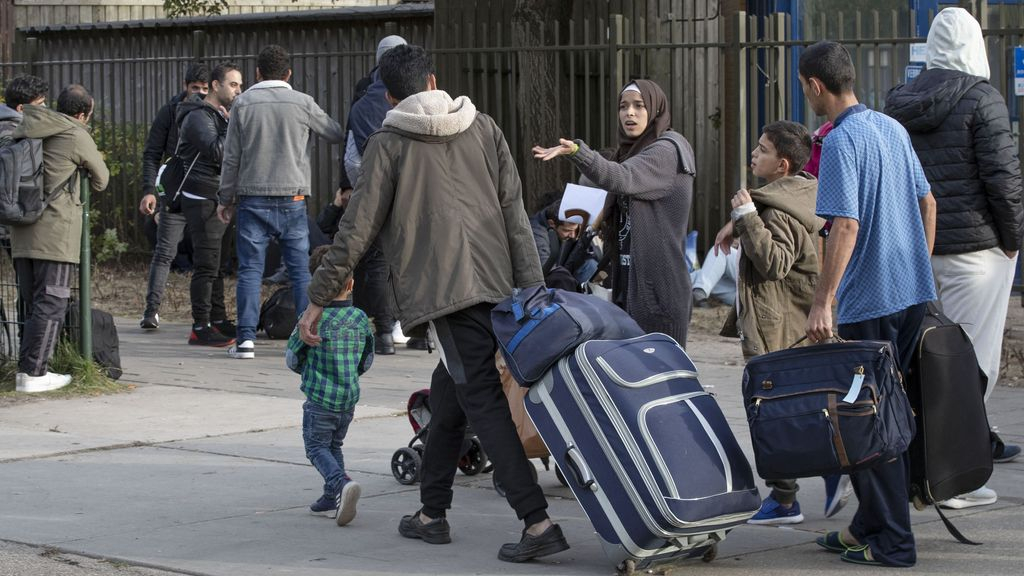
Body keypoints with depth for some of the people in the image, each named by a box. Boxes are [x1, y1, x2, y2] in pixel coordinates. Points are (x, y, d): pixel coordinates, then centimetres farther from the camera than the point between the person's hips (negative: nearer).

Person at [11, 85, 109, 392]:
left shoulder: (23, 131, 13)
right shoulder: (76, 136, -6)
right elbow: (101, 180, 5)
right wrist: (90, 186, 28)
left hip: (22, 234, 7)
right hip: (56, 233, -7)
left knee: (31, 303, 14)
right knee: (50, 304, -2)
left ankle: (28, 368, 15)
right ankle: (33, 373, -4)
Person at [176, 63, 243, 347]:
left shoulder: (220, 114, 19)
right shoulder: (198, 117, -12)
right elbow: (217, 152, -25)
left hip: (221, 199, 10)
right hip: (203, 199, -10)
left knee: (219, 264, 13)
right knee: (207, 265, -10)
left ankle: (218, 320, 21)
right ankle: (200, 328, -9)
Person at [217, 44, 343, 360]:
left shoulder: (243, 103, 1)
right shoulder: (302, 103, 0)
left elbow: (231, 157, 1)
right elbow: (336, 134, 13)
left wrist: (225, 198, 10)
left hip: (252, 198, 0)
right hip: (292, 199, 0)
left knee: (250, 269, 2)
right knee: (301, 270, 5)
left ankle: (246, 339, -4)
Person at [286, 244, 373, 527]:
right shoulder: (361, 319, 0)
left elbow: (292, 358, -3)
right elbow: (367, 361, 9)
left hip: (320, 400, -5)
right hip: (350, 399, 5)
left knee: (317, 447, 5)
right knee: (334, 445, 22)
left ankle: (342, 483, -21)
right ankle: (332, 499, 19)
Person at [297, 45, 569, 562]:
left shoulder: (389, 144, 1)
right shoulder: (482, 128, 13)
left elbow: (357, 229, -1)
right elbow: (514, 211, 8)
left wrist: (318, 298, 5)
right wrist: (532, 287, 7)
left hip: (442, 288, -6)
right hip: (496, 285, 6)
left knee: (483, 402, -9)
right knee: (448, 393, 19)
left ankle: (538, 523, -19)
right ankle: (432, 512, 27)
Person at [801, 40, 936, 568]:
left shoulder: (841, 142, -15)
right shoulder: (892, 128, 10)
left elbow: (846, 226, -23)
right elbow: (927, 202, 16)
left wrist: (822, 303, -23)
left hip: (870, 301, -9)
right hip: (913, 291, 9)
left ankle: (890, 540, 1)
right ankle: (871, 524, 23)